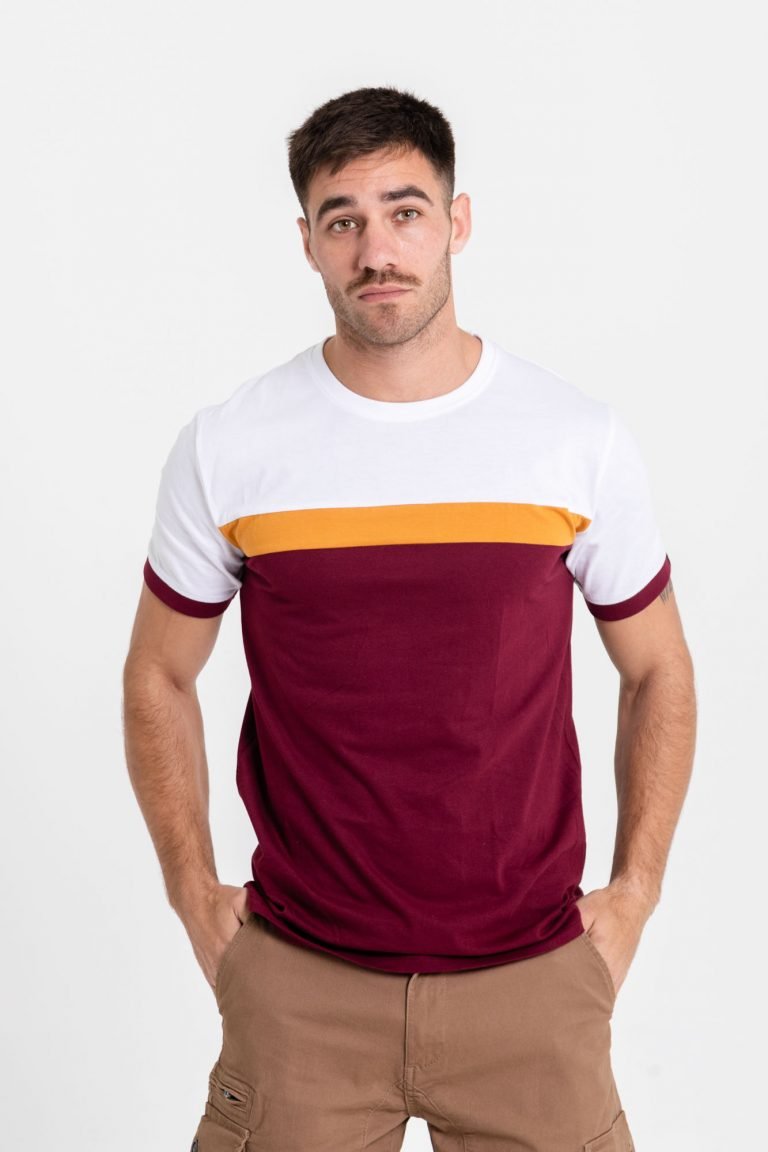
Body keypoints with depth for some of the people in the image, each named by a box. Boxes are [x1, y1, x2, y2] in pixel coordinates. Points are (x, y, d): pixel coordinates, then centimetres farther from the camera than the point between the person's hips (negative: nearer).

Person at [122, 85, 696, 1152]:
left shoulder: (582, 439, -4)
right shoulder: (224, 449, -4)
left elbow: (658, 671, 8)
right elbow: (159, 676, 8)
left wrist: (634, 894, 4)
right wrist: (196, 897, 5)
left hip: (530, 975, 1)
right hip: (300, 981, 0)